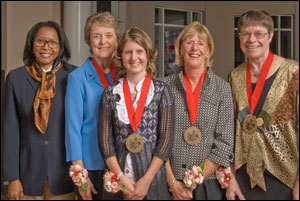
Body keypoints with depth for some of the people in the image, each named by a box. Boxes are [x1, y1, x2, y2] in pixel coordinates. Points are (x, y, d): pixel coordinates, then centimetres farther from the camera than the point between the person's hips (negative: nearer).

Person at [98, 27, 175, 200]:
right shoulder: (111, 93, 3)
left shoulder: (162, 90, -2)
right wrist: (121, 177, -10)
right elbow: (105, 139, 0)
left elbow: (166, 139, -6)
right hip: (118, 180, 1)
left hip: (153, 179, -1)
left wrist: (146, 180, -12)